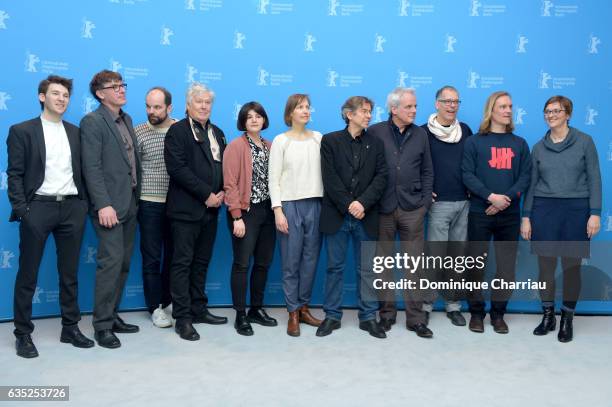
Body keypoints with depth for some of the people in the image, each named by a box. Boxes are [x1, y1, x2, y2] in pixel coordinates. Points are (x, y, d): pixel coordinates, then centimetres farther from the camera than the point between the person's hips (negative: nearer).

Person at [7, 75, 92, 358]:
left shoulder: (76, 132, 12)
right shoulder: (22, 131, 2)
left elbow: (82, 171, 13)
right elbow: (14, 175, -3)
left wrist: (84, 204, 3)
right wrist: (21, 209, -11)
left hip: (72, 208, 4)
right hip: (38, 207, -3)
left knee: (70, 273, 11)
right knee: (27, 275, 4)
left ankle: (70, 328, 22)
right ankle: (23, 334, 15)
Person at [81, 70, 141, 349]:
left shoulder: (126, 120, 17)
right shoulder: (92, 122, -7)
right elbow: (92, 168, -14)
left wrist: (136, 198, 11)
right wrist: (103, 205, -21)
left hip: (130, 203, 8)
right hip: (110, 206, -8)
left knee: (123, 264, 11)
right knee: (110, 263, -7)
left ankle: (112, 316, 22)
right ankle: (102, 325, 3)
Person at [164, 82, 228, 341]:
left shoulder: (217, 133, 16)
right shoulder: (178, 131, -4)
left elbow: (223, 166, 17)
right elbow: (177, 168, -15)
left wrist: (222, 193, -2)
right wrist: (206, 194, -16)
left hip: (210, 208, 6)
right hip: (186, 209, -6)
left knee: (201, 262, 13)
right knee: (182, 263, -1)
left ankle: (198, 310, 22)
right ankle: (182, 318, 4)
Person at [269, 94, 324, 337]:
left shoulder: (318, 138, 7)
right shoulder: (281, 141, -1)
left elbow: (325, 170, 7)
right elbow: (274, 179, -3)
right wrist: (277, 210, -10)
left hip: (315, 204, 3)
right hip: (290, 205, -3)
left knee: (310, 259, 7)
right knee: (291, 261, 2)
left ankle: (304, 307, 21)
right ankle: (293, 312, 13)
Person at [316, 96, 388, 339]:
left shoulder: (375, 143, 9)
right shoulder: (330, 141, 3)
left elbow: (381, 177, -1)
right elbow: (330, 178, -6)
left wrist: (362, 203, -14)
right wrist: (348, 205, -14)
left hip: (366, 216, 2)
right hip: (337, 216, -1)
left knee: (367, 270, 6)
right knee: (334, 267, 7)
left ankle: (368, 317, 17)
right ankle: (332, 316, 17)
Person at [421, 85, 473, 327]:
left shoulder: (465, 130, 11)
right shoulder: (425, 132, -2)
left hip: (464, 203, 4)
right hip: (439, 203, -4)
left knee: (457, 256, 9)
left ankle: (454, 305, 18)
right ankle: (426, 304, 8)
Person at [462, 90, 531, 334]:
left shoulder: (519, 144, 10)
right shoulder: (474, 142, 2)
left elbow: (525, 177, 3)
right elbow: (467, 175, -7)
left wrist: (507, 198, -14)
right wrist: (491, 196, -19)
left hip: (510, 214, 3)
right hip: (479, 213, -2)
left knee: (506, 266, 6)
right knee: (476, 265, 3)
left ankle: (498, 313, 19)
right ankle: (476, 312, 16)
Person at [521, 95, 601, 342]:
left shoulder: (584, 142, 0)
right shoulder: (539, 147, 7)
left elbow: (594, 179, -2)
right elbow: (531, 183, 8)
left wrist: (595, 213, -8)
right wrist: (526, 217, 3)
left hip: (576, 210, -2)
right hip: (544, 210, 2)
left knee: (571, 267, 4)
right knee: (546, 266, 5)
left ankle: (567, 320, 18)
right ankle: (548, 317, 19)